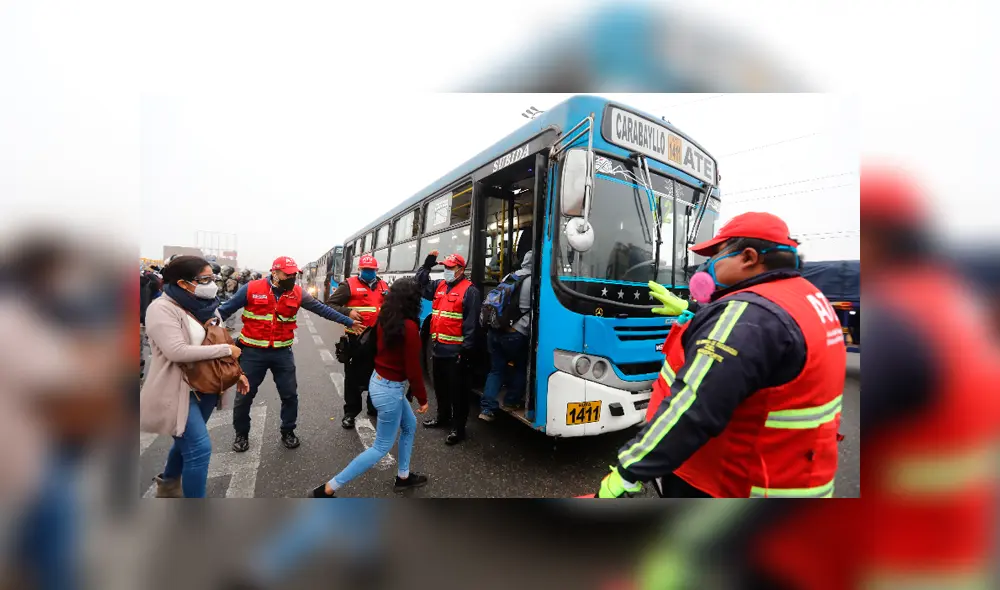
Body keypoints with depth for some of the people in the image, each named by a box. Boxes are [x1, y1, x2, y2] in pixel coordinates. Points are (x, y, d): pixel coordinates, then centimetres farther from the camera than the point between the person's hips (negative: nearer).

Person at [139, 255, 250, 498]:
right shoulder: (162, 308, -18)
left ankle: (168, 484, 49)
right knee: (199, 447, -11)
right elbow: (177, 351, -29)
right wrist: (226, 349, -24)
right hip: (178, 389, -8)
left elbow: (217, 343, 13)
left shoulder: (207, 306, 4)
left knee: (188, 440, 24)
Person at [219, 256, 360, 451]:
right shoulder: (252, 288, -10)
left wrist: (349, 321, -1)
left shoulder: (298, 293, -3)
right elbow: (226, 309, -2)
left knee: (290, 395, 8)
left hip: (283, 353, 2)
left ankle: (287, 432, 30)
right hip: (253, 352, -2)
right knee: (245, 395, 12)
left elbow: (322, 309, 0)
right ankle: (241, 434, 35)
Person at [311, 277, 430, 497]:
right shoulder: (409, 327, -24)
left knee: (410, 426, 25)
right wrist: (422, 398, -9)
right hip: (390, 390, -9)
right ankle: (328, 489, 11)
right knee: (382, 447, 7)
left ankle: (403, 477, 38)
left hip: (378, 381, 9)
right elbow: (413, 368, -19)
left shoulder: (386, 320, -1)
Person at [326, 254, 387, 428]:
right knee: (353, 376, 6)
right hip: (355, 338, -4)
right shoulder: (349, 285, -6)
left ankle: (374, 407, 34)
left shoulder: (384, 286, 10)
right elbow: (330, 304, -8)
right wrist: (347, 312, -22)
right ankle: (350, 412, 19)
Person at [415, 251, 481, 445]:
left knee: (457, 390, 1)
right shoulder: (439, 285, 12)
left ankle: (458, 428, 10)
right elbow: (421, 284, 23)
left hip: (456, 350, -8)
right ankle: (443, 417, 39)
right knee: (440, 387, 21)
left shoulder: (469, 290, -11)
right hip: (438, 347, 8)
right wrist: (427, 265, 10)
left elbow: (471, 322, -15)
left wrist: (466, 349, -19)